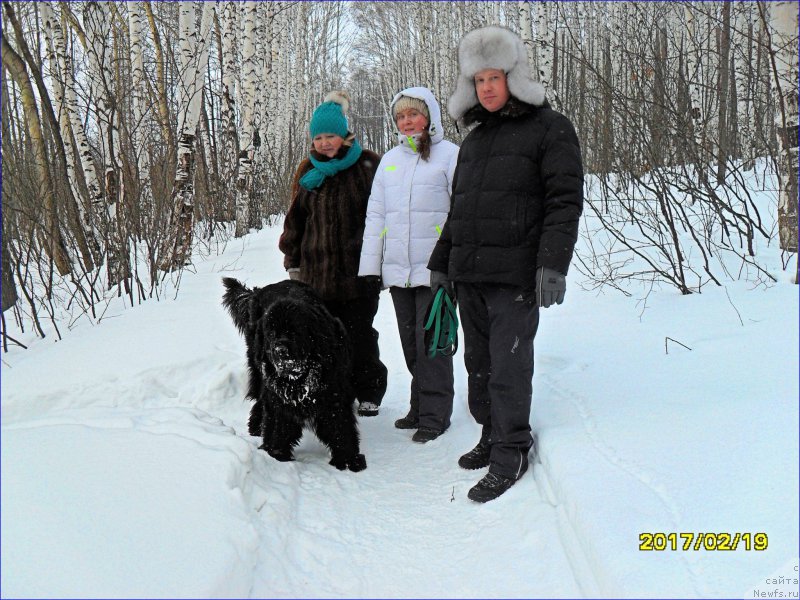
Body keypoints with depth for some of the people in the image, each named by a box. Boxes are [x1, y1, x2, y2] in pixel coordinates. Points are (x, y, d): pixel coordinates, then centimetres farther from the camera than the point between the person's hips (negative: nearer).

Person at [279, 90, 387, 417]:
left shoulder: (367, 165, 0)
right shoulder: (308, 171, 13)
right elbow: (295, 219, 19)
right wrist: (293, 262, 16)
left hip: (357, 270, -4)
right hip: (316, 271, 4)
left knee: (359, 335, 2)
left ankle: (368, 393, 18)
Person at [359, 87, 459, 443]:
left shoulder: (450, 155, -1)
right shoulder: (389, 160, 16)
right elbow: (375, 214, 16)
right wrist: (369, 267, 10)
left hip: (435, 268, -6)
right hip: (397, 269, 6)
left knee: (431, 341, -5)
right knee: (410, 343, 11)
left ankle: (435, 414, 5)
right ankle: (420, 407, 22)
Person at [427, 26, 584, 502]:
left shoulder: (550, 128, -2)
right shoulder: (475, 139, 19)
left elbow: (565, 201, -11)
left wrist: (553, 264, -20)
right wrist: (441, 263, 23)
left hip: (516, 275, -7)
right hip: (469, 274, 7)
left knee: (509, 364, -6)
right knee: (480, 361, 12)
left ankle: (511, 452, 5)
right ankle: (493, 435, 26)